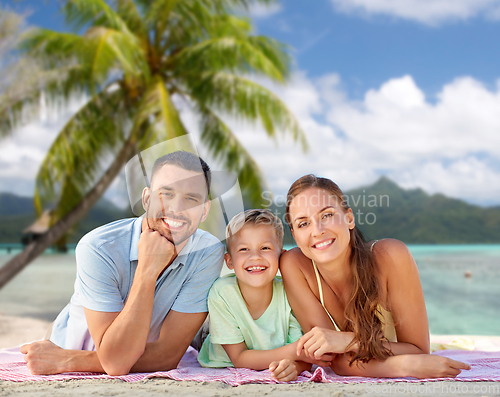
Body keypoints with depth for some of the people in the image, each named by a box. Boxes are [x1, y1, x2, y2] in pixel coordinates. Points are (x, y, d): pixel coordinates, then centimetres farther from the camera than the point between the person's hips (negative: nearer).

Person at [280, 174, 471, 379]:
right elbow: (336, 361, -23)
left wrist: (350, 341, -32)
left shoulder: (390, 257, -24)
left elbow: (418, 351, -18)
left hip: (396, 386, 0)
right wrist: (408, 365, -36)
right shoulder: (294, 265, -22)